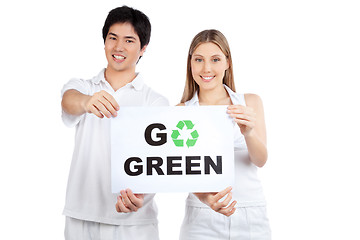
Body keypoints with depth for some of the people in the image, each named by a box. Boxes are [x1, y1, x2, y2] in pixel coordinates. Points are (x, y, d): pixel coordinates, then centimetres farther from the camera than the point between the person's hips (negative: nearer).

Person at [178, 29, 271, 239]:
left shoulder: (250, 102, 4)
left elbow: (261, 160, -7)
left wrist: (248, 132, -27)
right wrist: (205, 197, -28)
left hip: (251, 216, 1)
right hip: (202, 220, -1)